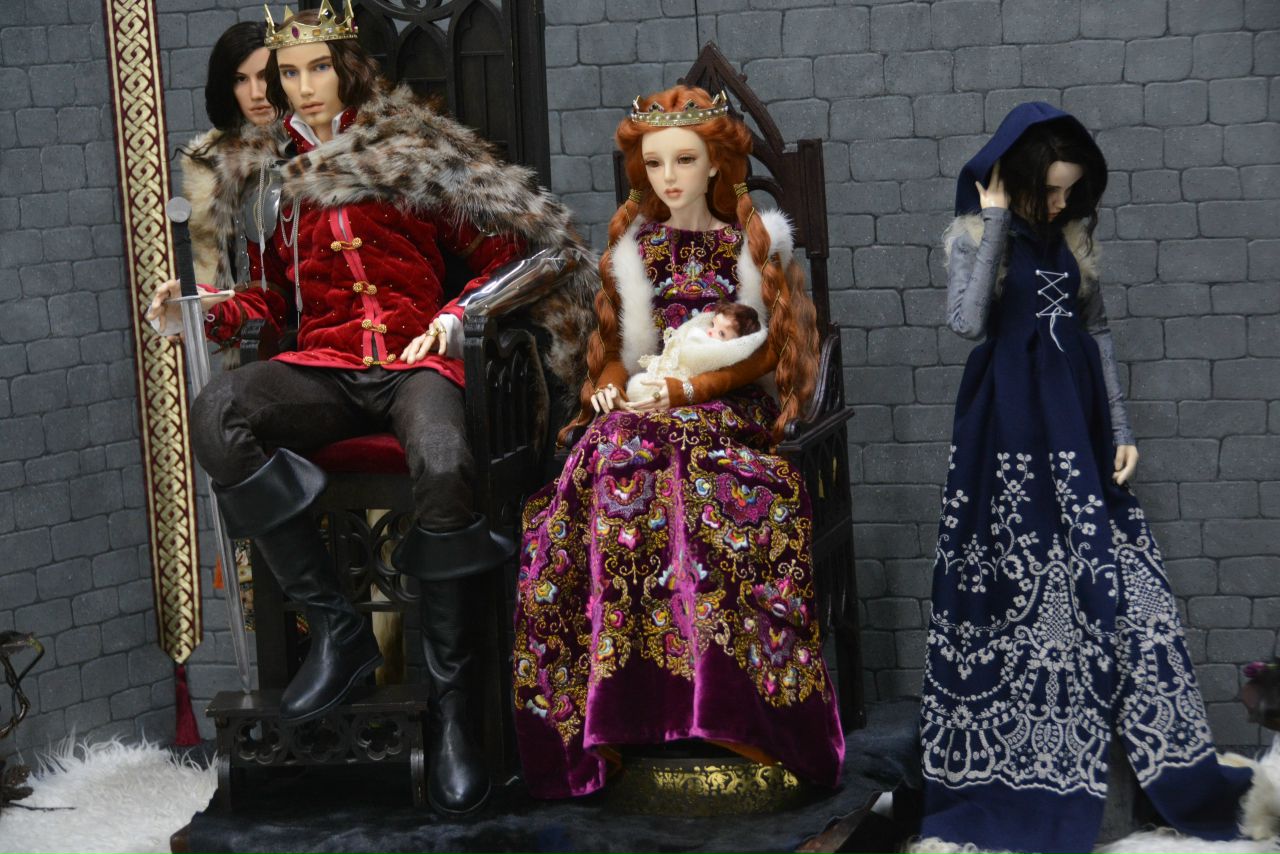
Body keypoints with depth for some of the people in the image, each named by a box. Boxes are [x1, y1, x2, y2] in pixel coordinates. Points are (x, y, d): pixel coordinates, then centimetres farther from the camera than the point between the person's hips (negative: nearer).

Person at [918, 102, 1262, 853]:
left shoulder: (1073, 235, 8)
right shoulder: (974, 236, -5)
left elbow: (1097, 330, 11)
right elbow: (967, 320, -22)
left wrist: (1121, 427, 5)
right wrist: (994, 222, -18)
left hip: (1076, 423, 4)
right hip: (1010, 428, -4)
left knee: (1113, 584, 2)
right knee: (1021, 590, -1)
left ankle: (1178, 776, 7)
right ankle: (1004, 767, 11)